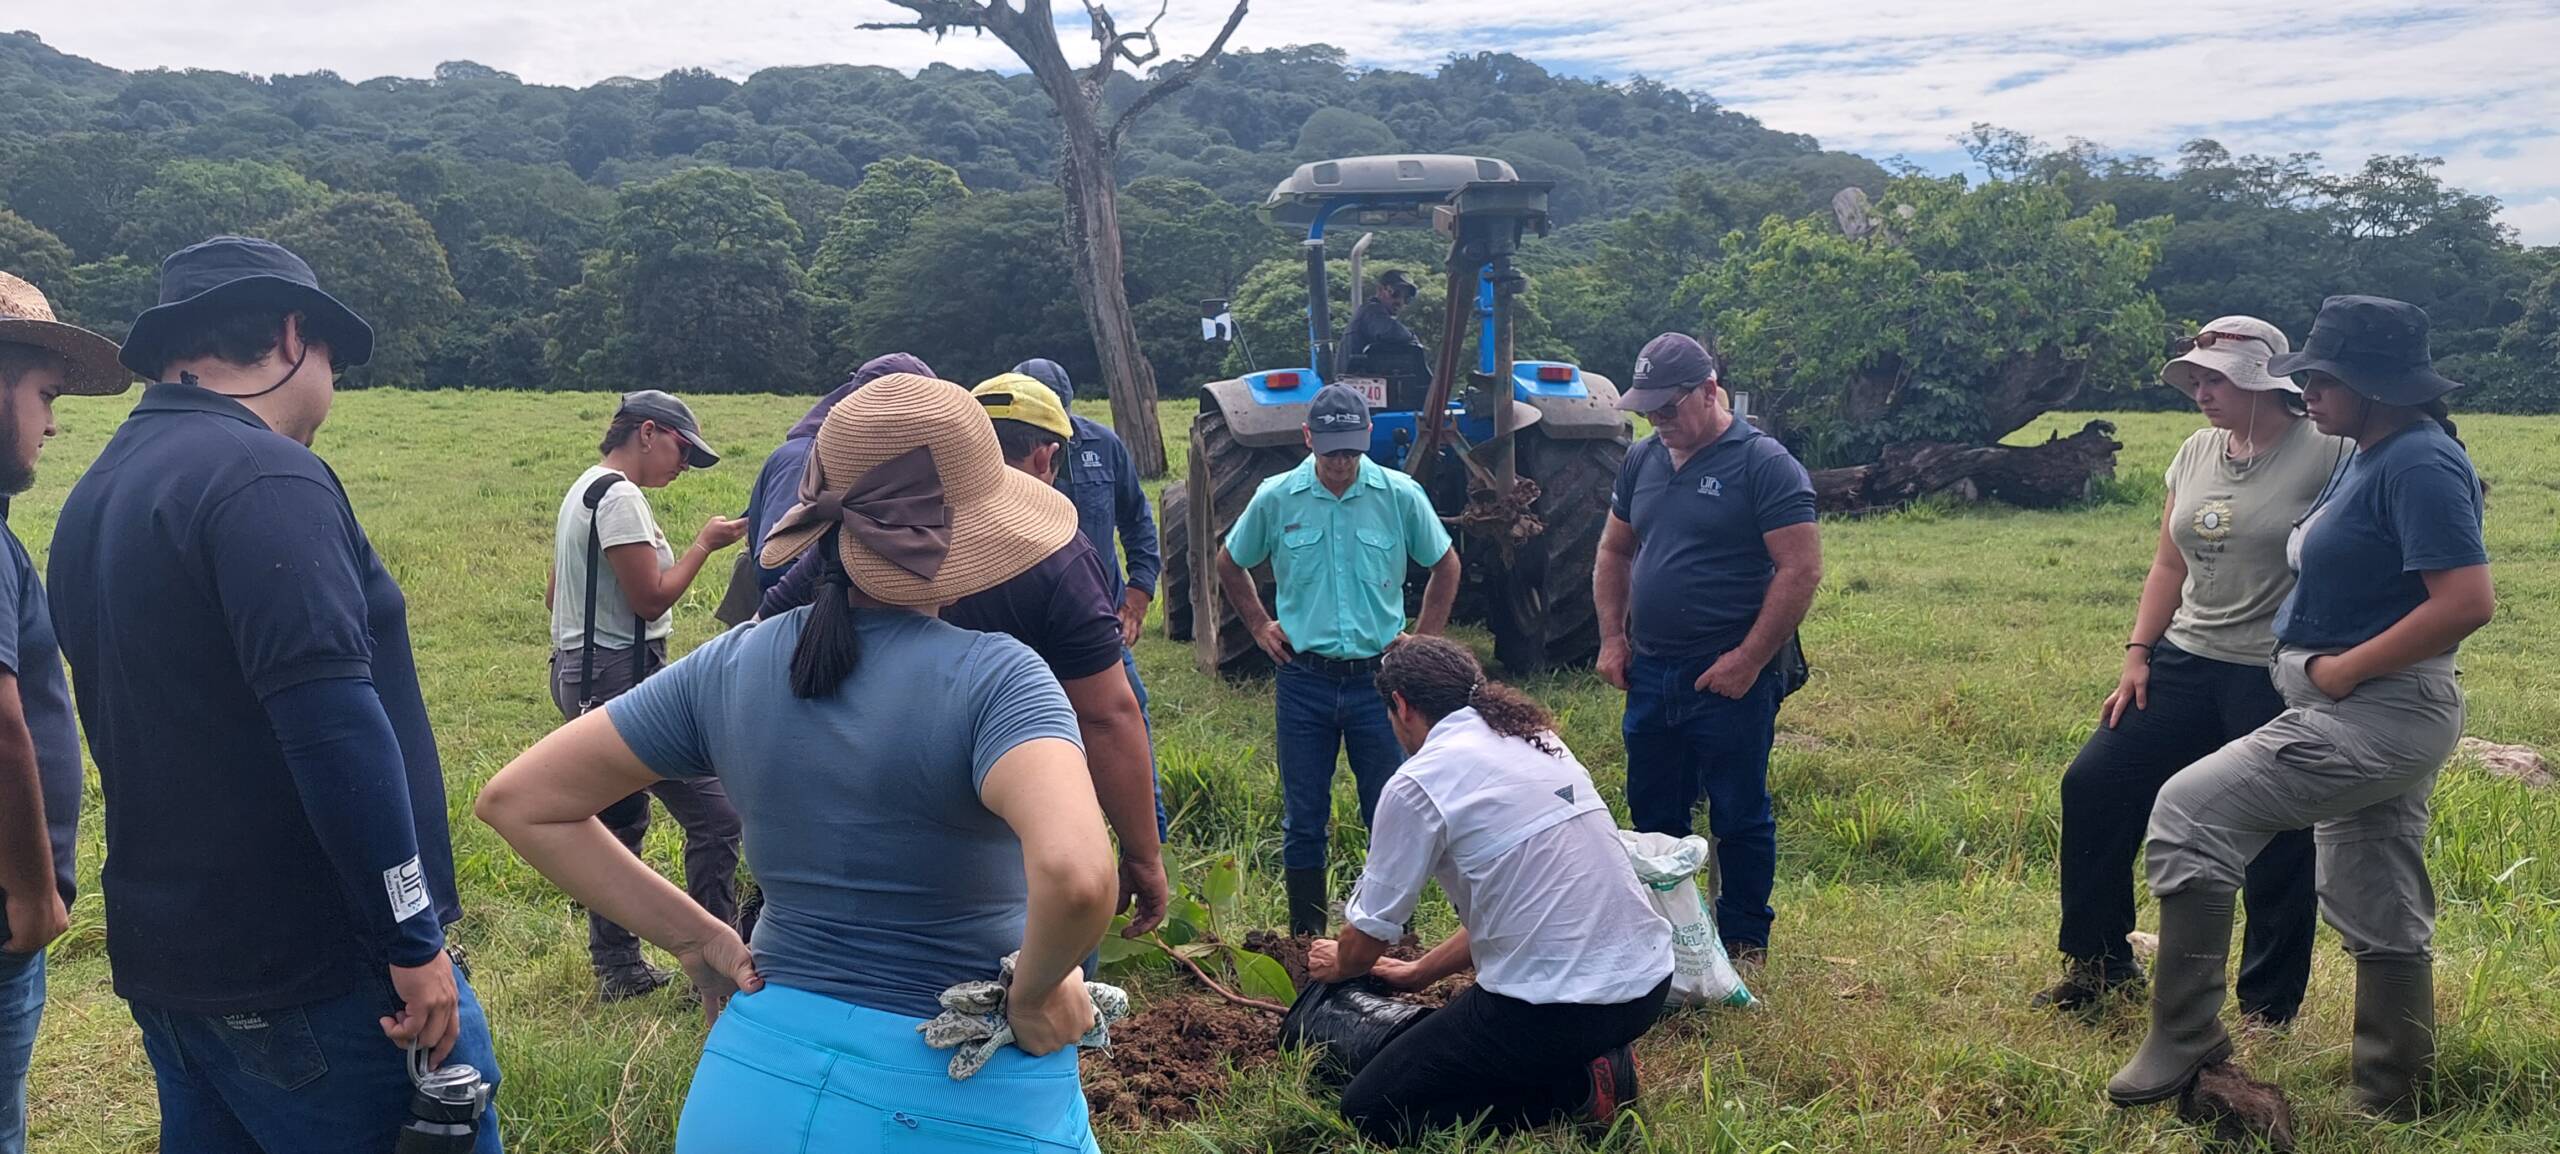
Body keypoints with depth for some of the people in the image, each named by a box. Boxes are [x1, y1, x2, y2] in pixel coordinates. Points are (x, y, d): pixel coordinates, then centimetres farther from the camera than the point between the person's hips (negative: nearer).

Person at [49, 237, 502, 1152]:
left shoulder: (97, 495, 13)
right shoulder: (262, 476, -16)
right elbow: (334, 725, -25)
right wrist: (414, 940, -21)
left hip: (164, 962, 9)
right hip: (307, 972, -9)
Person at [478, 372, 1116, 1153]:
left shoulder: (730, 667, -2)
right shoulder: (994, 677, -18)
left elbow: (519, 802, 5)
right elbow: (1077, 873, -36)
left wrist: (700, 941, 4)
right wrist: (1036, 993, -16)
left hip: (760, 1082, 4)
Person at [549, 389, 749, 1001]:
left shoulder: (583, 491, 16)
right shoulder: (620, 497, -16)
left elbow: (554, 594, 22)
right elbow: (651, 597, -18)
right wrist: (705, 543, -7)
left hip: (581, 672, 11)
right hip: (622, 675, -11)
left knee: (618, 822, 16)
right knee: (715, 815, -9)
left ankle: (617, 967, 22)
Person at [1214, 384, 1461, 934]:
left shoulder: (1401, 496, -4)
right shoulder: (1275, 499, -2)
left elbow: (1446, 566, 11)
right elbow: (1229, 564, 15)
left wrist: (1422, 640, 6)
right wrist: (1260, 625, 8)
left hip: (1378, 678, 0)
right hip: (1304, 681, 1)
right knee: (1303, 821, 8)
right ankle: (1307, 940, 20)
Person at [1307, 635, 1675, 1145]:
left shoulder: (1417, 783, -9)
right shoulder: (1538, 741, 14)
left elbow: (1369, 936, 0)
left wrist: (1339, 964, 24)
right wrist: (1419, 972, 29)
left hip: (1558, 1007, -8)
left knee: (1370, 1109, 5)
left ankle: (1577, 1090, -4)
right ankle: (1592, 1066, 9)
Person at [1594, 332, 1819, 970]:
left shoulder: (1764, 464, -11)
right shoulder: (1643, 459, 10)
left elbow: (1801, 570, -15)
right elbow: (1614, 553, 19)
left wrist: (1749, 660, -18)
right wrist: (1613, 636, 8)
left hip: (1728, 680, -6)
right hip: (1650, 674, 6)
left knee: (1739, 818, 6)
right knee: (1653, 818, 15)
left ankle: (1744, 941, 20)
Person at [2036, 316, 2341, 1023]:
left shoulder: (2325, 456, -11)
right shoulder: (2197, 454, 10)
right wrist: (2138, 655, 10)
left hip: (2278, 682, -7)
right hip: (2187, 664, 7)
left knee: (2277, 851, 3)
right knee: (2094, 785, 1)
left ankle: (2268, 1012, 19)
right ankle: (2099, 966, 16)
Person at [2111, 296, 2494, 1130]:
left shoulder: (2420, 463, -19)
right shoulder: (2371, 458, 11)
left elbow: (2468, 601, -27)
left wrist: (2342, 669, -21)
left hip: (2376, 716, -10)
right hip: (2373, 717, 10)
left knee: (2190, 810, -11)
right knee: (2381, 916, 16)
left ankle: (2183, 1041, -4)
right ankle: (2391, 1101, 28)